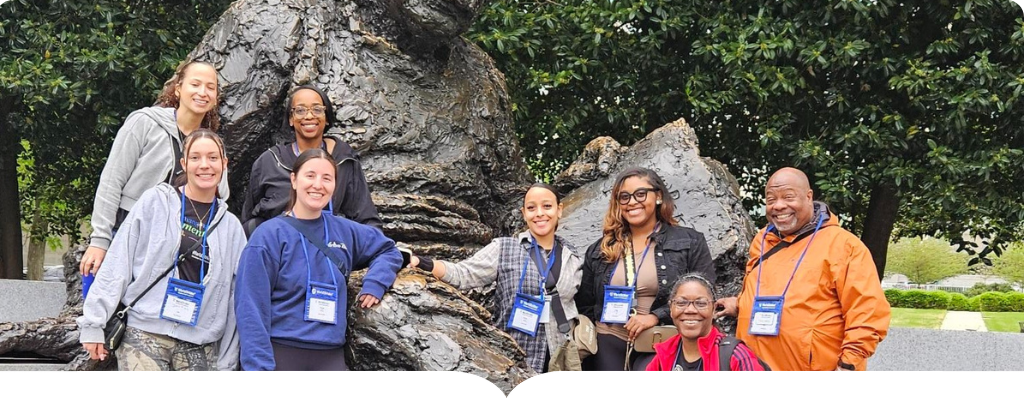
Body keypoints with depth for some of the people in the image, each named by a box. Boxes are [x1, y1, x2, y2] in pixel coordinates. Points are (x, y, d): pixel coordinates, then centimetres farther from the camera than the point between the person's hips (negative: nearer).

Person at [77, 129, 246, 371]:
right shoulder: (154, 203, 3)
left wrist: (226, 365, 9)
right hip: (145, 335, -3)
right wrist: (94, 324, -4)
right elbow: (117, 266, 1)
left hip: (199, 347, 3)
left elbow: (235, 300, 12)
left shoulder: (231, 227, 11)